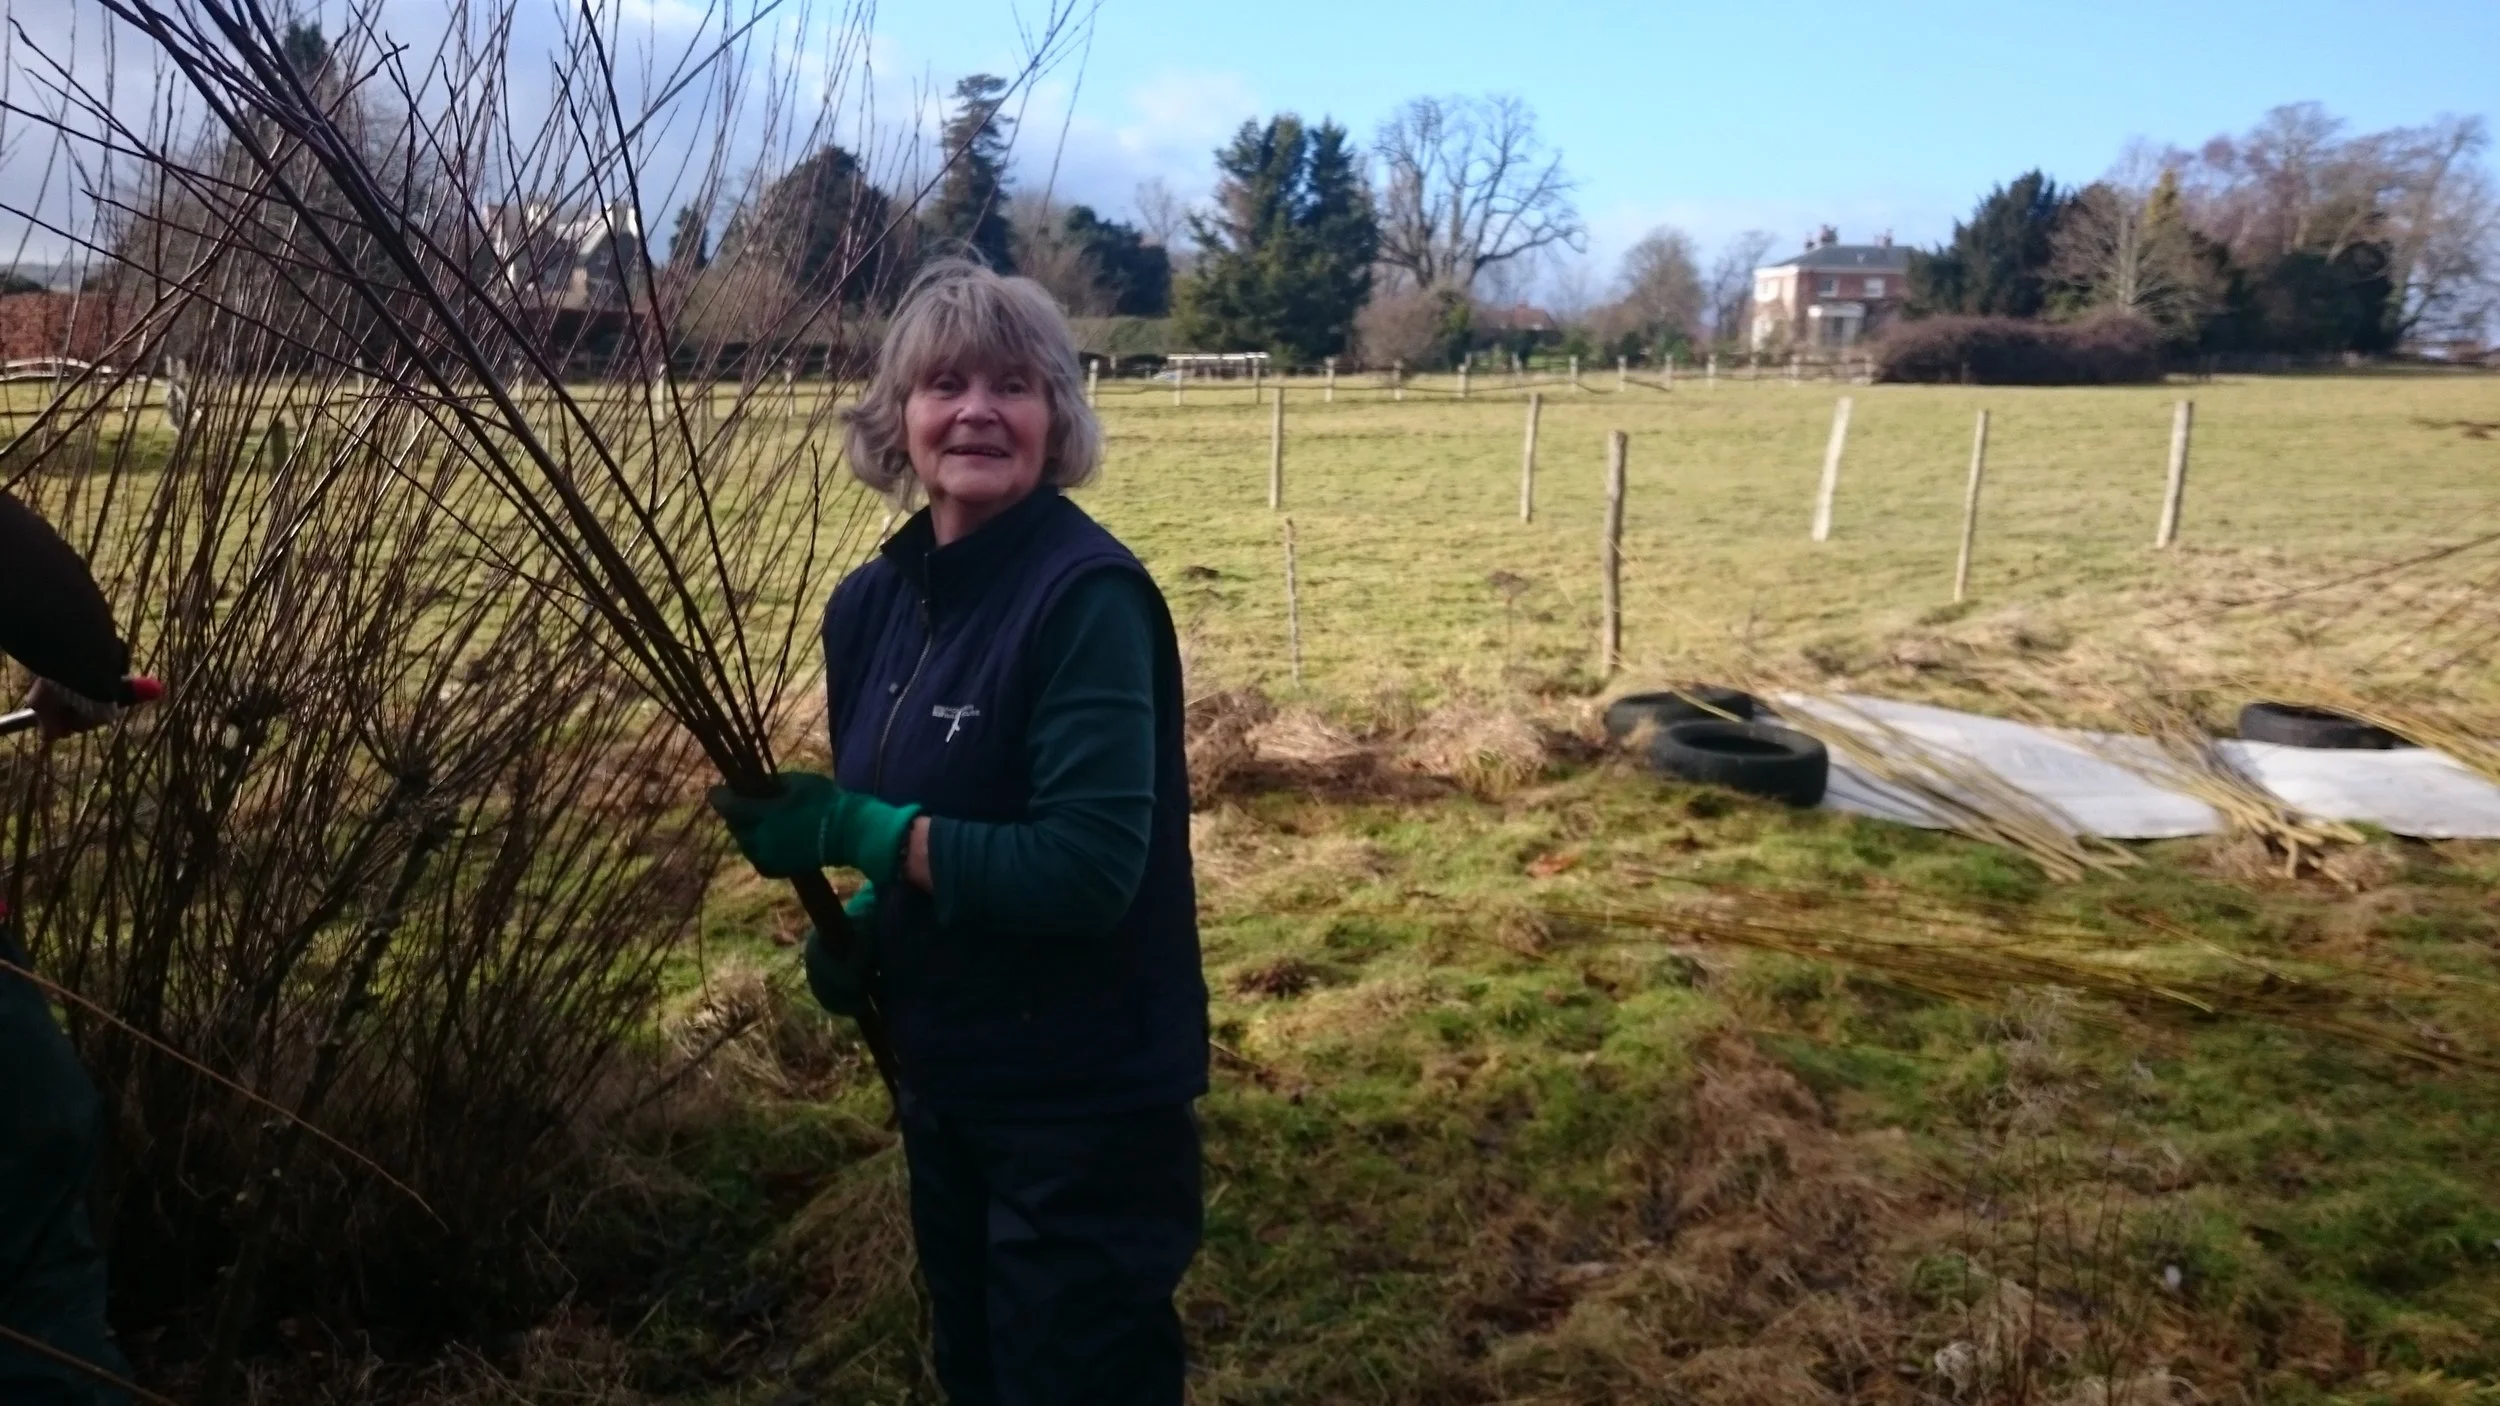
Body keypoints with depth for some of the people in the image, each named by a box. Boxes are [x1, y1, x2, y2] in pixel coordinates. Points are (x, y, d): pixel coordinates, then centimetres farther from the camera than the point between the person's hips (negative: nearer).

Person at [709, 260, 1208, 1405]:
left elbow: (1089, 868, -27)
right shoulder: (870, 602, 2)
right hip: (942, 1078, 8)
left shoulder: (1088, 594, -20)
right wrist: (859, 923, -3)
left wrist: (856, 831, -23)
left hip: (1083, 1101, -7)